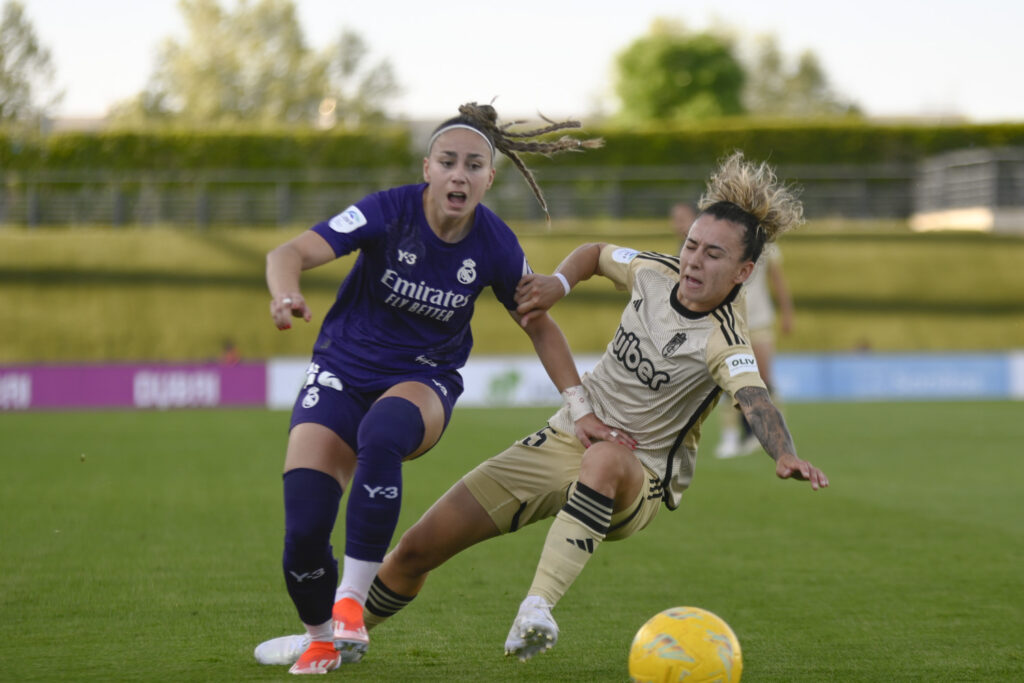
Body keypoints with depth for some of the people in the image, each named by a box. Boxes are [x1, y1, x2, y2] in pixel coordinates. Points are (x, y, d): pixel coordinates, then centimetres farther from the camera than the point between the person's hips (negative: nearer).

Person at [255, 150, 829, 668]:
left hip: (638, 479, -6)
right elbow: (596, 254, 17)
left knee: (605, 458, -45)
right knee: (419, 548, 4)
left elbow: (753, 396, -43)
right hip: (564, 441, 6)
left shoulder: (723, 340, -22)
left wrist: (786, 455, -63)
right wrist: (559, 283, -3)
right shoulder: (656, 272, -5)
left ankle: (536, 610, -49)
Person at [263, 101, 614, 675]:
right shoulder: (390, 212, -18)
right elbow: (291, 253, -29)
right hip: (342, 375, 0)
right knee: (304, 529, -17)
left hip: (423, 381, 0)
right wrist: (286, 296, -51)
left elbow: (541, 328, 5)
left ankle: (352, 599, -25)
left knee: (382, 434, -38)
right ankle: (322, 639, 14)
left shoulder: (495, 245, -11)